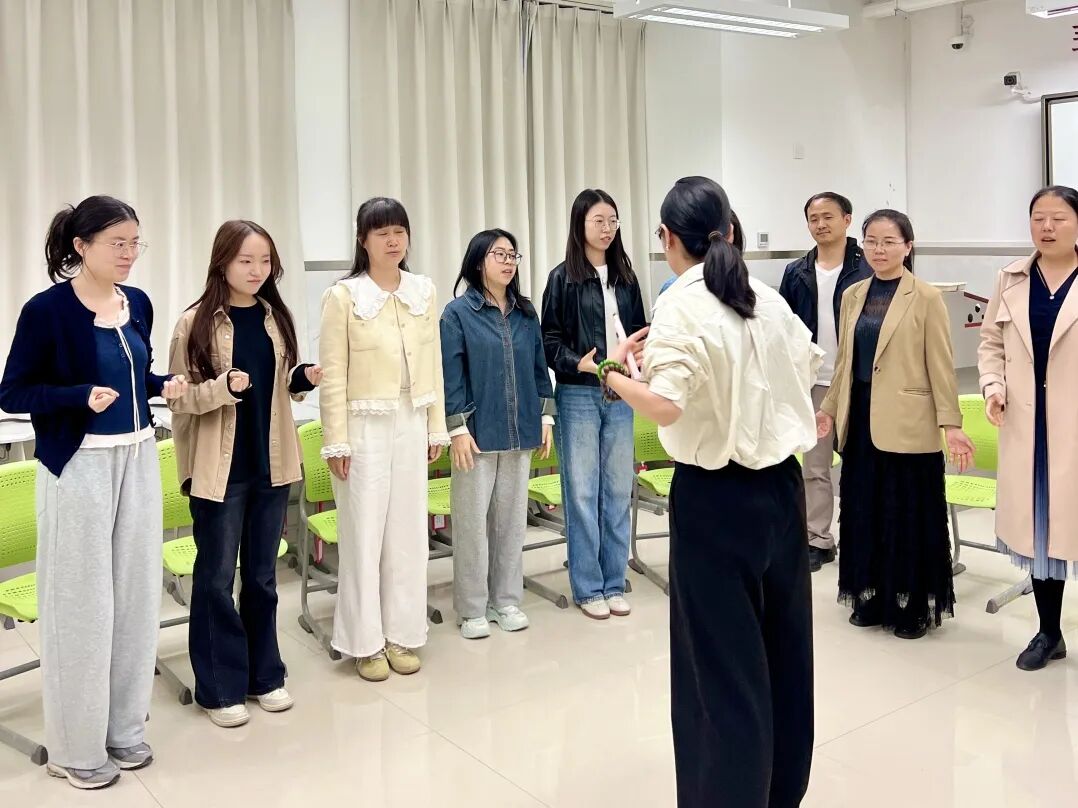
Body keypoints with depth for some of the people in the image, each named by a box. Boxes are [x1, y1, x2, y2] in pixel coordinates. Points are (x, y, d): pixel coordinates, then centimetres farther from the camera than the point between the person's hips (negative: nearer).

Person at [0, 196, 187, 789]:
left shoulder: (138, 303, 5)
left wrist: (166, 385, -3)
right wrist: (81, 396, -24)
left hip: (138, 460, 6)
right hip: (79, 466, -6)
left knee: (137, 592, 11)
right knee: (82, 601, 2)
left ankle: (124, 727, 26)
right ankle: (75, 746, 17)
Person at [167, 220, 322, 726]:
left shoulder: (276, 318, 5)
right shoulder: (196, 323, -9)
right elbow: (179, 399, -8)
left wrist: (305, 378, -7)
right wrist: (224, 387, -25)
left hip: (271, 464, 4)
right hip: (220, 469, -4)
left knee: (263, 573, 14)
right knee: (216, 577, 5)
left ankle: (264, 675, 27)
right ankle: (219, 687, 18)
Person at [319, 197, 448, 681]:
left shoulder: (424, 291, 5)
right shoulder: (343, 296, -7)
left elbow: (433, 365, 9)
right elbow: (333, 375, -8)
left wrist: (437, 427, 8)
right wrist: (336, 442, -10)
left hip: (412, 425, 4)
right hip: (365, 427, -4)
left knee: (408, 532, 10)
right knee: (364, 535, 3)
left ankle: (402, 634, 22)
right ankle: (365, 642, 16)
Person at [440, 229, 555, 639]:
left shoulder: (526, 313, 9)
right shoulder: (458, 313, -5)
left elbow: (539, 367, 13)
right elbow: (451, 374, -8)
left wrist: (546, 417, 9)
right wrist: (457, 429, -13)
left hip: (519, 432, 5)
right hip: (478, 432, -4)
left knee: (512, 517, 11)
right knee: (472, 520, 2)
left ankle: (506, 600, 23)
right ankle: (472, 609, 13)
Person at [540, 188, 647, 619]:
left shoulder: (625, 277, 9)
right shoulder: (563, 278, -3)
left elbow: (638, 330, 14)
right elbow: (550, 340, -4)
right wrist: (577, 363, -20)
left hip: (620, 394, 4)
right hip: (578, 395, -4)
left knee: (618, 490, 8)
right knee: (582, 491, 1)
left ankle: (614, 583, 19)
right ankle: (588, 587, 12)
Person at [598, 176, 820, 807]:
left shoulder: (681, 308, -13)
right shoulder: (767, 298, 6)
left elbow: (665, 406, -24)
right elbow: (808, 365, 21)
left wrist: (613, 373, -8)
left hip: (716, 496, -7)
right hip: (781, 484, 7)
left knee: (722, 658, 5)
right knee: (783, 645, 18)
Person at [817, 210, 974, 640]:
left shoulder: (927, 297, -5)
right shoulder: (853, 295, 10)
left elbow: (941, 366, -6)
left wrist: (951, 423, -10)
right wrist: (829, 408, 11)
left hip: (907, 425, -5)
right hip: (861, 420, 5)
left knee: (909, 515, 4)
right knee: (863, 510, 11)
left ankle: (912, 605, 18)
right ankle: (870, 598, 26)